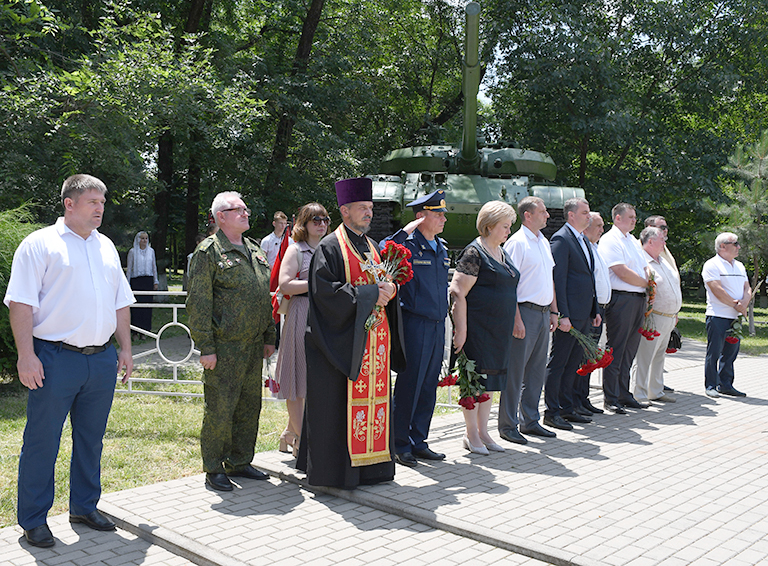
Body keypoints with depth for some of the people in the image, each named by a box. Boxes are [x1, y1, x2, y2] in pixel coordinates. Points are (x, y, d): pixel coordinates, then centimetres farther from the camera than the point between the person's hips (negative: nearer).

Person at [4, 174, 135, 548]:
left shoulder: (106, 247, 15)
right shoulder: (40, 244, -3)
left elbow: (120, 303, 20)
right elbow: (21, 303, -9)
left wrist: (125, 349, 15)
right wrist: (26, 355, -15)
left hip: (102, 360, 6)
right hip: (55, 359, -6)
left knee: (91, 439, 14)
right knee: (42, 442, 2)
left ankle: (84, 507, 29)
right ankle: (33, 520, 15)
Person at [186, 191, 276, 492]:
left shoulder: (254, 250, 16)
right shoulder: (209, 251, -7)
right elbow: (198, 304, -11)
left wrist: (269, 337, 17)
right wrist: (205, 348, -15)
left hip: (253, 344, 7)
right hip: (224, 347, -7)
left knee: (249, 405, 13)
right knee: (220, 408, -1)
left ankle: (239, 462, 26)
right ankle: (213, 469, 13)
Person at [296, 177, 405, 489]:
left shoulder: (371, 247, 17)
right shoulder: (330, 247, -6)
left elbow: (384, 283, 22)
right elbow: (325, 291, -16)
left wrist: (388, 290, -2)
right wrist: (369, 294, -17)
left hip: (374, 336, 7)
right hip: (343, 340, -7)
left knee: (373, 397, 9)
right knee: (338, 403, -3)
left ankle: (369, 464, 19)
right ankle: (335, 468, 7)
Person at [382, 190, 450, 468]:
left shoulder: (441, 249, 15)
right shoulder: (407, 245, -9)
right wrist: (406, 230, -24)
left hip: (437, 325, 8)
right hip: (414, 324, -8)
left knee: (428, 387, 12)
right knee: (409, 385, -1)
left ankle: (418, 441, 22)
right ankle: (400, 445, 11)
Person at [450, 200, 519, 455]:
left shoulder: (502, 253, 15)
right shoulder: (474, 253, -12)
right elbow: (457, 292, -17)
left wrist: (514, 324, 20)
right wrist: (461, 330, -21)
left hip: (498, 329, 9)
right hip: (477, 328, -9)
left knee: (490, 379, 13)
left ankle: (482, 432, 22)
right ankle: (471, 434, 9)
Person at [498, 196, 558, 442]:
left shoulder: (544, 242, 16)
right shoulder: (517, 242, -10)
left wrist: (553, 311, 16)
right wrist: (516, 319, -20)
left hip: (543, 313, 8)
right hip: (525, 311, -8)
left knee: (537, 369, 13)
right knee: (515, 371, -3)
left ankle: (530, 421, 23)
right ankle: (507, 425, 5)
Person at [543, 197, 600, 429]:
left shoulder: (582, 240, 18)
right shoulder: (561, 239, -11)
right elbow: (558, 279, -16)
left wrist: (595, 311, 19)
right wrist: (563, 315, -21)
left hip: (584, 314, 9)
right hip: (570, 314, -9)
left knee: (575, 361, 14)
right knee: (558, 363, -3)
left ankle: (569, 407, 22)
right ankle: (552, 412, 3)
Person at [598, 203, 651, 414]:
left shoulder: (632, 240, 21)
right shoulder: (610, 240, -7)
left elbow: (644, 268, 22)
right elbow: (622, 272, -15)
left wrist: (649, 281, 1)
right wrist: (646, 283, -5)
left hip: (638, 299, 9)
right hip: (621, 299, -9)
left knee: (629, 349, 12)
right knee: (616, 349, -6)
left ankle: (624, 395, 19)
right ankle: (611, 399, 0)